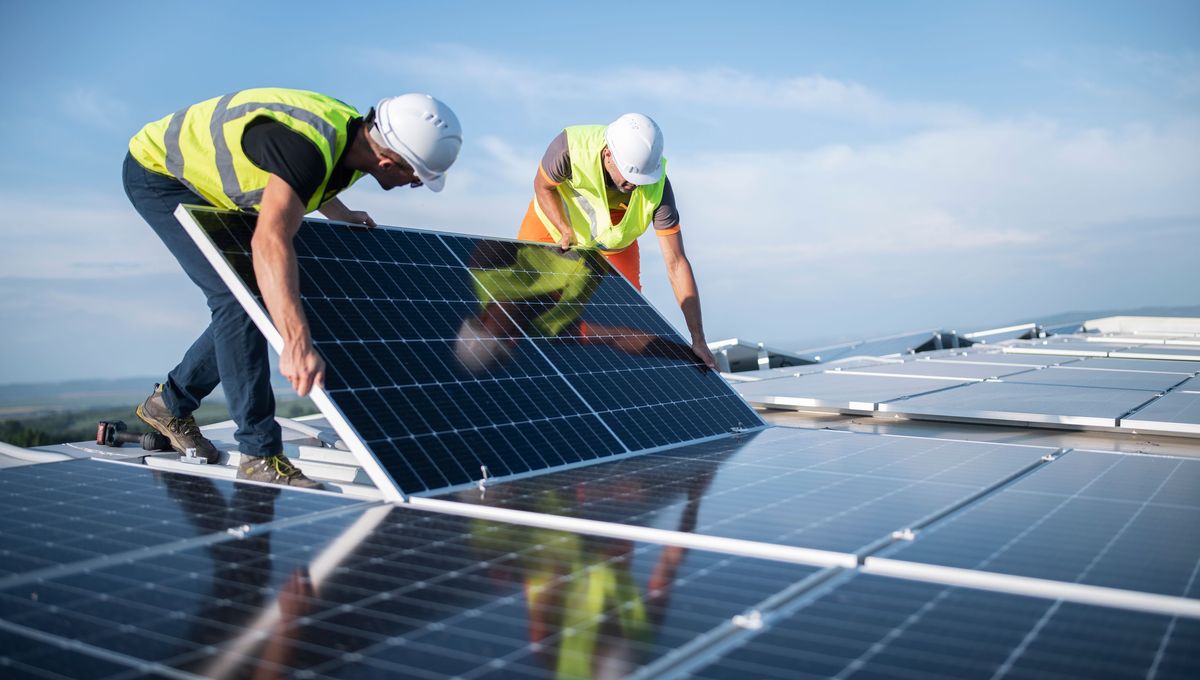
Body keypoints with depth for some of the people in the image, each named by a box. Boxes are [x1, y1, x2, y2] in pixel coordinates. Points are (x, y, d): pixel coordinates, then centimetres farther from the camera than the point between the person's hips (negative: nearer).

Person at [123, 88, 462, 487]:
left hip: (207, 184, 9)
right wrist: (297, 343, -62)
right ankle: (260, 454, -14)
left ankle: (169, 403, 25)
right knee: (238, 298, -20)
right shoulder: (307, 146, -39)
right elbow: (270, 241, -54)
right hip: (158, 170, -9)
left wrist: (340, 214, 14)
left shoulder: (357, 136, -12)